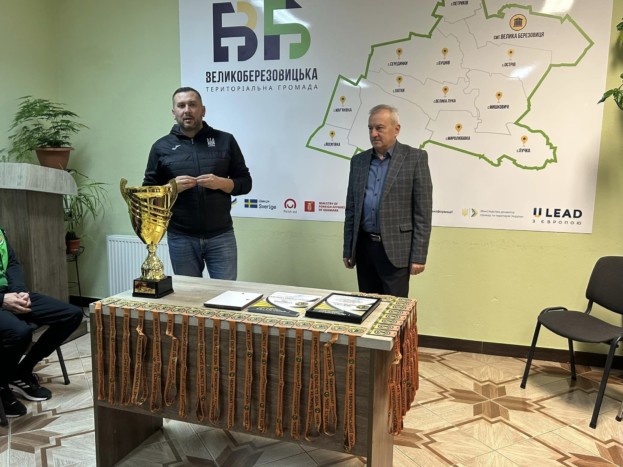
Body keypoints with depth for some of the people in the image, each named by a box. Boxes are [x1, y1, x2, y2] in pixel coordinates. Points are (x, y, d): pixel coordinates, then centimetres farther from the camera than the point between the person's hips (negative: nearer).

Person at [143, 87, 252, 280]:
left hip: (221, 235, 0)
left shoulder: (225, 140, 5)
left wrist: (221, 183, -13)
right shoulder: (161, 147, 6)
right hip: (181, 238, 1)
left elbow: (245, 182, 6)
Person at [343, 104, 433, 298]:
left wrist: (419, 256, -10)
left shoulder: (415, 158, -3)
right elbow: (351, 209, 12)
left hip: (395, 249, -4)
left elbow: (423, 212, -7)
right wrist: (348, 250, 9)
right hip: (364, 247, 4)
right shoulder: (358, 160, 10)